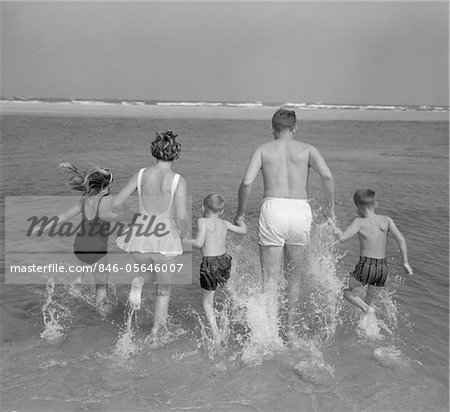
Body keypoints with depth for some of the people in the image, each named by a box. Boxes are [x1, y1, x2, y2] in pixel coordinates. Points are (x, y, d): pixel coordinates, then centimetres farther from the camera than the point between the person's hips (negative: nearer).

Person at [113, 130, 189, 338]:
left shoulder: (141, 174, 0)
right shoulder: (178, 181, -9)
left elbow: (115, 203, 0)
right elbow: (182, 216, -17)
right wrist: (183, 231, 4)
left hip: (139, 240, 2)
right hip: (164, 238, -2)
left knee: (147, 267, 36)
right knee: (164, 288, 23)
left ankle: (138, 283, 3)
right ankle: (155, 331, 28)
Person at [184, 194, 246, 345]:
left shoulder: (203, 221, -7)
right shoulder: (224, 224, 7)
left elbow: (199, 243, -18)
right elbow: (243, 231, 19)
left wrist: (184, 241, -2)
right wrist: (241, 220, 40)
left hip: (210, 264, -5)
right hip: (225, 261, 5)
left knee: (206, 302, 9)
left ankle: (216, 334, 2)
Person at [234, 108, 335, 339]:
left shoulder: (262, 150, 11)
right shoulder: (308, 149, 12)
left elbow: (247, 182, -3)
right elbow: (327, 176, -6)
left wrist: (241, 212, 9)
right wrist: (331, 208, 3)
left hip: (273, 209, -1)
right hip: (300, 210, 2)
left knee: (270, 279, 4)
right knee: (294, 277, 19)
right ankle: (290, 327, 33)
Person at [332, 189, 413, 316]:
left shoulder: (359, 222, -7)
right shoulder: (386, 220, 3)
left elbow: (342, 238, -16)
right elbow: (400, 239, -5)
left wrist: (335, 227, 2)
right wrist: (405, 262, -1)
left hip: (366, 267, -5)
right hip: (383, 268, 5)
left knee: (345, 290, 16)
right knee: (369, 300, 24)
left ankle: (367, 309, -3)